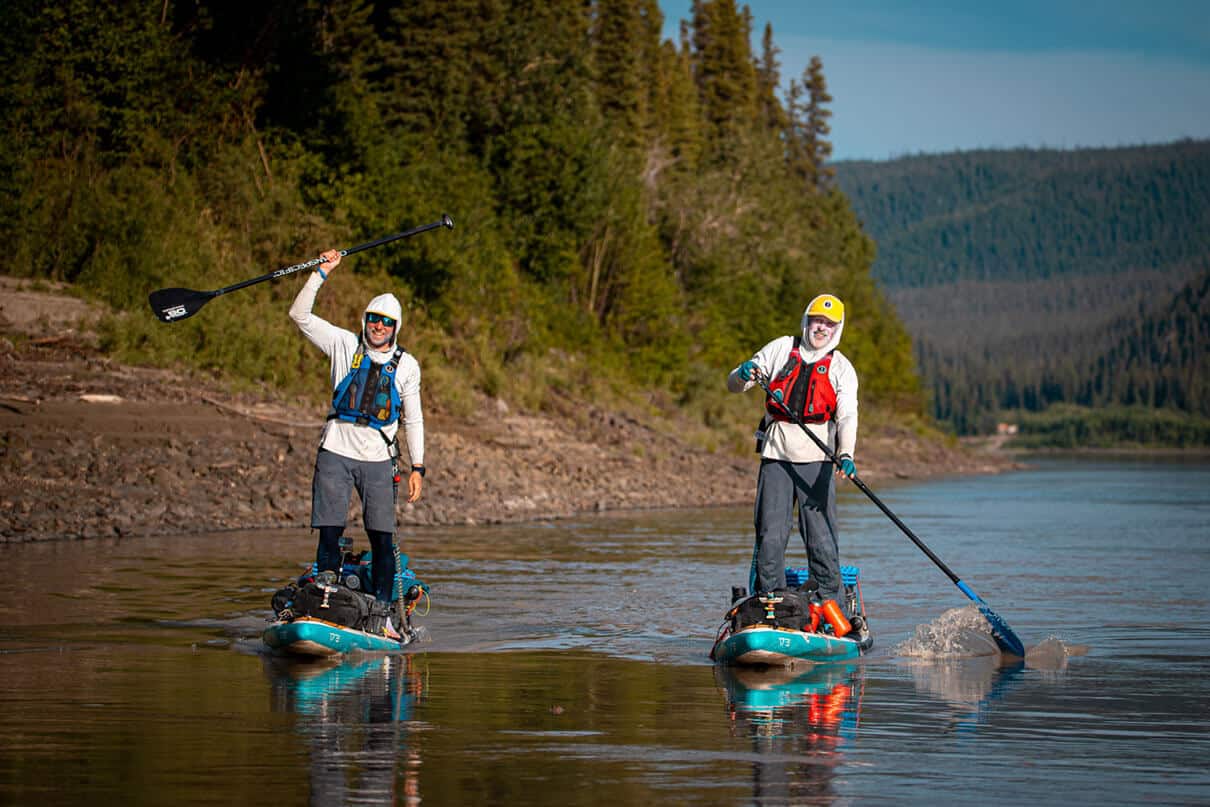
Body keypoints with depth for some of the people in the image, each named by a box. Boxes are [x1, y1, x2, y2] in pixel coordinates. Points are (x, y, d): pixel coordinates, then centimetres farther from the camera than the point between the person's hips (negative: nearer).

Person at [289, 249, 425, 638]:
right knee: (329, 535, -6)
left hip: (377, 460, 1)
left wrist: (417, 467, 7)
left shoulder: (406, 366, 7)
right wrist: (320, 273, -12)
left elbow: (413, 419, 13)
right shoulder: (345, 346, 4)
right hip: (336, 455, -1)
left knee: (382, 540, -4)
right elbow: (300, 315, -4)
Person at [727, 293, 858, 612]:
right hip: (776, 457, 1)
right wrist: (744, 374, -16)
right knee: (770, 537, -3)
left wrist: (846, 454, -26)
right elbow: (733, 385, 9)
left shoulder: (841, 368, 6)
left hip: (817, 462, -1)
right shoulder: (780, 349, 9)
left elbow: (847, 416, -8)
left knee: (822, 541, -5)